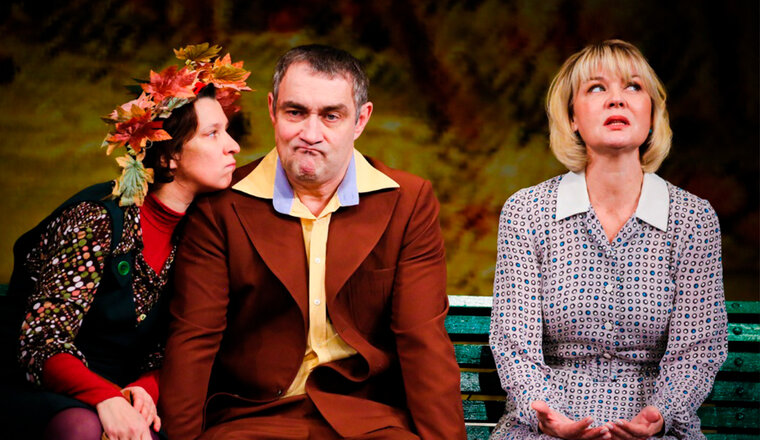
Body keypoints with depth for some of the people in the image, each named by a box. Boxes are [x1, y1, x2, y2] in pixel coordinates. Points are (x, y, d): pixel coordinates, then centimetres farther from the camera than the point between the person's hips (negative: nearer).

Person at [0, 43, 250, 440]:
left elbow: (163, 355, 5)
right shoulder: (98, 217, -14)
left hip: (120, 396, 4)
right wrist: (107, 397, -36)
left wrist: (144, 389, -18)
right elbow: (42, 344, -19)